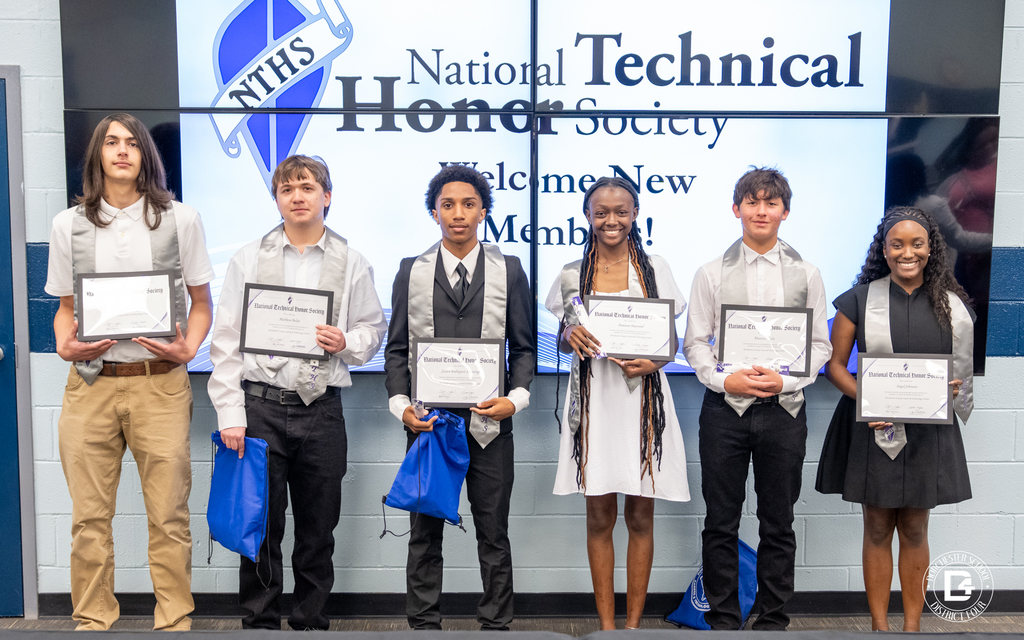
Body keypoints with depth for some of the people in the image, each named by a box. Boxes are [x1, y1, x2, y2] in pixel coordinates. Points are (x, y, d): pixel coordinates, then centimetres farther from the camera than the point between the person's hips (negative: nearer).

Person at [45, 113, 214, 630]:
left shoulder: (179, 219, 6)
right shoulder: (69, 224, 11)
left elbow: (201, 302, 9)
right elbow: (65, 308, 16)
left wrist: (188, 349, -9)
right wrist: (65, 347, -4)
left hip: (159, 382, -2)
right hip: (89, 384, 2)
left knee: (168, 514, 0)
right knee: (89, 516, 5)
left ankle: (174, 621, 13)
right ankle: (92, 621, 20)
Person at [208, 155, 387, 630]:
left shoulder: (352, 264, 8)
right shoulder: (248, 259, 5)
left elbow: (375, 330, 12)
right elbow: (226, 342, 2)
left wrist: (347, 343, -11)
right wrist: (231, 414, -5)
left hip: (322, 409, 1)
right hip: (261, 406, -1)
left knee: (319, 529, 9)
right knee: (261, 524, 3)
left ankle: (311, 623, 24)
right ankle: (260, 624, 19)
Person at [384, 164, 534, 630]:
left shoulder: (509, 270, 6)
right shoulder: (411, 272, 8)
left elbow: (523, 347, 6)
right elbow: (397, 348, 7)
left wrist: (516, 397, -10)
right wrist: (400, 403, -7)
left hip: (489, 422, 0)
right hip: (428, 421, 1)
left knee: (493, 534, 8)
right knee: (425, 534, 9)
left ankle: (496, 623, 21)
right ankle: (423, 624, 22)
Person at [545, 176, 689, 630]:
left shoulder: (655, 269, 4)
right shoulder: (572, 275, 6)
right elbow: (563, 341, 13)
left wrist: (654, 361, -14)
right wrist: (571, 336, -11)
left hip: (642, 397, 0)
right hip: (593, 399, 1)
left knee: (640, 516, 5)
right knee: (599, 516, 5)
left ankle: (633, 622, 17)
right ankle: (606, 623, 16)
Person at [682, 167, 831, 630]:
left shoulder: (805, 274, 6)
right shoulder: (712, 273, 4)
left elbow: (820, 345, 5)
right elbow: (695, 342, 3)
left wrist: (785, 380, -11)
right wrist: (724, 380, -13)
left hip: (784, 409, 1)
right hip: (725, 406, 0)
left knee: (778, 524, 9)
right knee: (721, 523, 6)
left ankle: (773, 619, 23)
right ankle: (723, 619, 19)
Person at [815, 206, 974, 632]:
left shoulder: (952, 305, 4)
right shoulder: (859, 300, -1)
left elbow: (963, 369, 11)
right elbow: (834, 363, 0)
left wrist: (946, 391, -11)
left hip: (927, 432, 2)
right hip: (872, 428, -1)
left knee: (915, 530, 10)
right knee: (877, 529, 6)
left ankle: (912, 625, 22)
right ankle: (879, 625, 18)